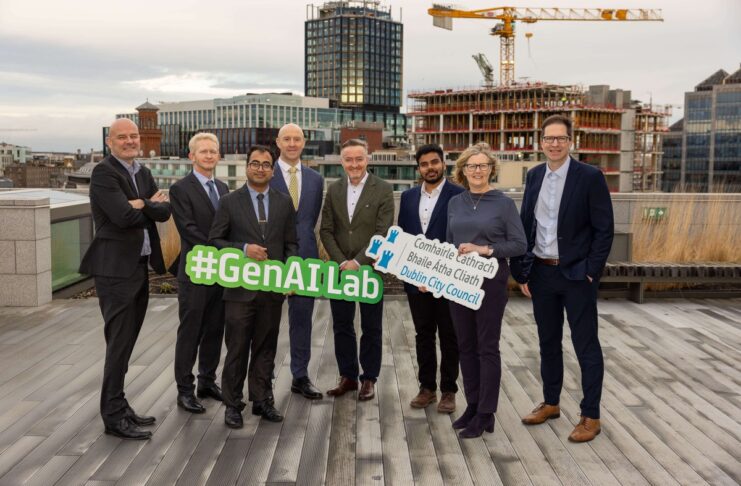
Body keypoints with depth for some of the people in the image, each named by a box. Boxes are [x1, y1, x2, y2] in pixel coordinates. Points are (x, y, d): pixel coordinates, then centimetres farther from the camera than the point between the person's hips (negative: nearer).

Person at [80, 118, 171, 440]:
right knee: (119, 343, -4)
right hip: (116, 268, -8)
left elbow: (165, 211, 4)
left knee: (126, 342, 14)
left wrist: (141, 205, -14)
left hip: (140, 267, 8)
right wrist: (151, 205, -4)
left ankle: (118, 406, 24)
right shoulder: (103, 173, -10)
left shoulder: (143, 173, 14)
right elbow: (124, 216, -21)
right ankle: (114, 416, 5)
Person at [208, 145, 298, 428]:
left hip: (273, 288, 3)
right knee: (237, 349, 3)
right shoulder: (229, 202, 0)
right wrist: (244, 249, -16)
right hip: (240, 288, -2)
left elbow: (290, 244, 10)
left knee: (266, 348, 11)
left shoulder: (284, 203, 8)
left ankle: (261, 401, 24)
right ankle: (232, 405, 16)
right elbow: (215, 241, -1)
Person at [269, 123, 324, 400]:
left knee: (302, 318, 8)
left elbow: (312, 218, 13)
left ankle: (300, 377, 19)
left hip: (304, 257, 3)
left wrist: (301, 242, 5)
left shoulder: (315, 179, 9)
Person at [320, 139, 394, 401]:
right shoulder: (333, 189, 6)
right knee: (342, 326, 10)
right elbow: (326, 230, 3)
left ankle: (369, 378, 20)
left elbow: (383, 233, -11)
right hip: (340, 269, 4)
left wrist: (358, 262, -16)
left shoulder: (383, 189, -6)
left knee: (371, 328, 8)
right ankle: (347, 376, 24)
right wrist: (341, 262, -9)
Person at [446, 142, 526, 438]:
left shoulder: (503, 203, -4)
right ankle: (472, 405, 24)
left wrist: (487, 249, -19)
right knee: (465, 345, 11)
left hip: (490, 282, -5)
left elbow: (519, 245, -7)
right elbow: (449, 244, 13)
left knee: (487, 347, 2)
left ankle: (485, 415, 11)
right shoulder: (455, 203, 9)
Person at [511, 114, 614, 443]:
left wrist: (591, 272, -13)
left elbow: (604, 229, -9)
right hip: (541, 273, 5)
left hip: (576, 274, -5)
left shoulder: (590, 177, -9)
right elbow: (525, 225, 9)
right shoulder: (534, 176, 7)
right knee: (548, 342, 16)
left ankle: (591, 416, 14)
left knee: (586, 345, 3)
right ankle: (550, 403, 31)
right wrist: (523, 271, 5)